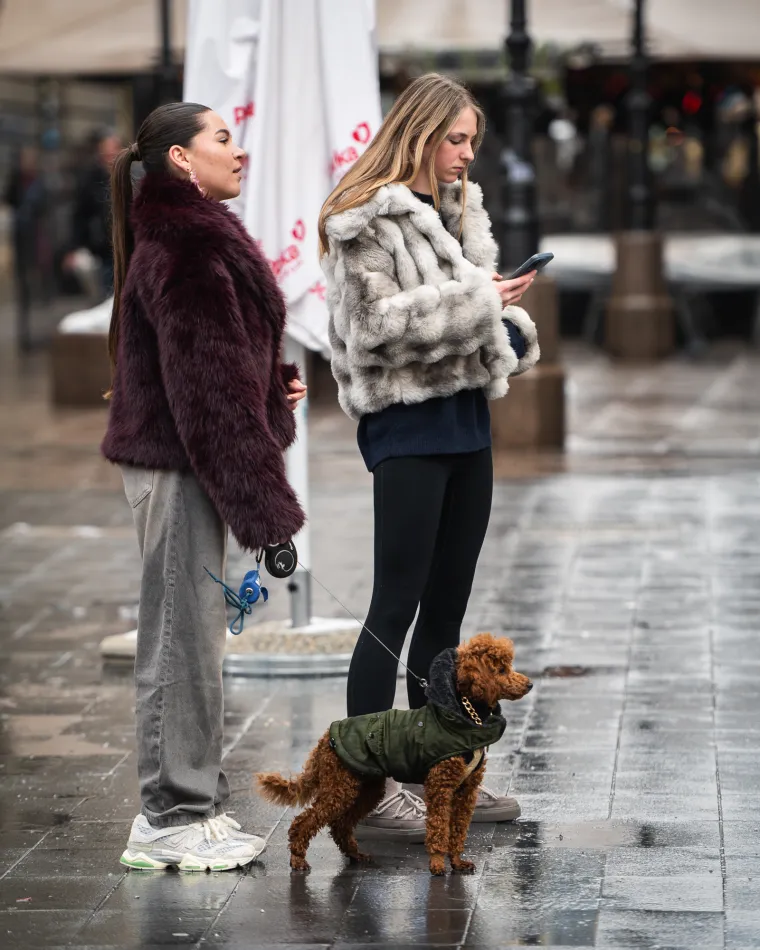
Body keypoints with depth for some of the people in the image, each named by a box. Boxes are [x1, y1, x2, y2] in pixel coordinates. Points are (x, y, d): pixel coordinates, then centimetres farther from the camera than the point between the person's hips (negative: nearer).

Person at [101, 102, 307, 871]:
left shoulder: (186, 238, 15)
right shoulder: (185, 250, -17)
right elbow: (209, 383, -21)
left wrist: (272, 385, 7)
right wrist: (260, 499, -21)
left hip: (173, 460, 10)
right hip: (178, 466, -10)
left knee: (190, 635, 14)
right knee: (183, 637, -4)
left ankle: (191, 806, 22)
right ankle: (171, 819, 3)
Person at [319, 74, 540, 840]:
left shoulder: (458, 207, 15)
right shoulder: (367, 219, -10)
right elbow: (378, 320, -19)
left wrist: (510, 328, 0)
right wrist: (476, 298, -19)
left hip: (465, 413, 8)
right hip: (406, 421, -8)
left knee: (447, 606, 12)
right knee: (396, 604, -8)